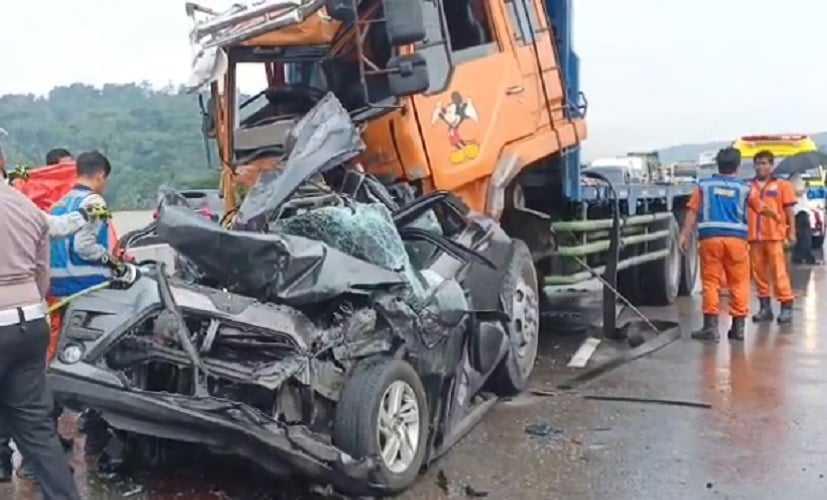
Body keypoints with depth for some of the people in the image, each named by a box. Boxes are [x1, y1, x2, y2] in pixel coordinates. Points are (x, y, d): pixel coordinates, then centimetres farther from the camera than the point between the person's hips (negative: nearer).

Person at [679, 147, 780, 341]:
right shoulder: (745, 188, 12)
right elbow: (761, 208, 27)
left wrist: (685, 235, 4)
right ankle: (738, 326, 11)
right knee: (739, 283, 9)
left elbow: (693, 211, 3)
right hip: (737, 238, 0)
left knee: (711, 282, 3)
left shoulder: (704, 185, 11)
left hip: (710, 237, 0)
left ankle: (711, 326, 0)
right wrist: (774, 215, 47)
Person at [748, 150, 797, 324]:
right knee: (759, 273, 7)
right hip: (754, 237, 3)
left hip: (775, 236, -3)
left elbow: (789, 211, 4)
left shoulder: (782, 185, 4)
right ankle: (765, 306, 16)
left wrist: (791, 233, -2)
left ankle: (786, 306, 1)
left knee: (779, 272, -4)